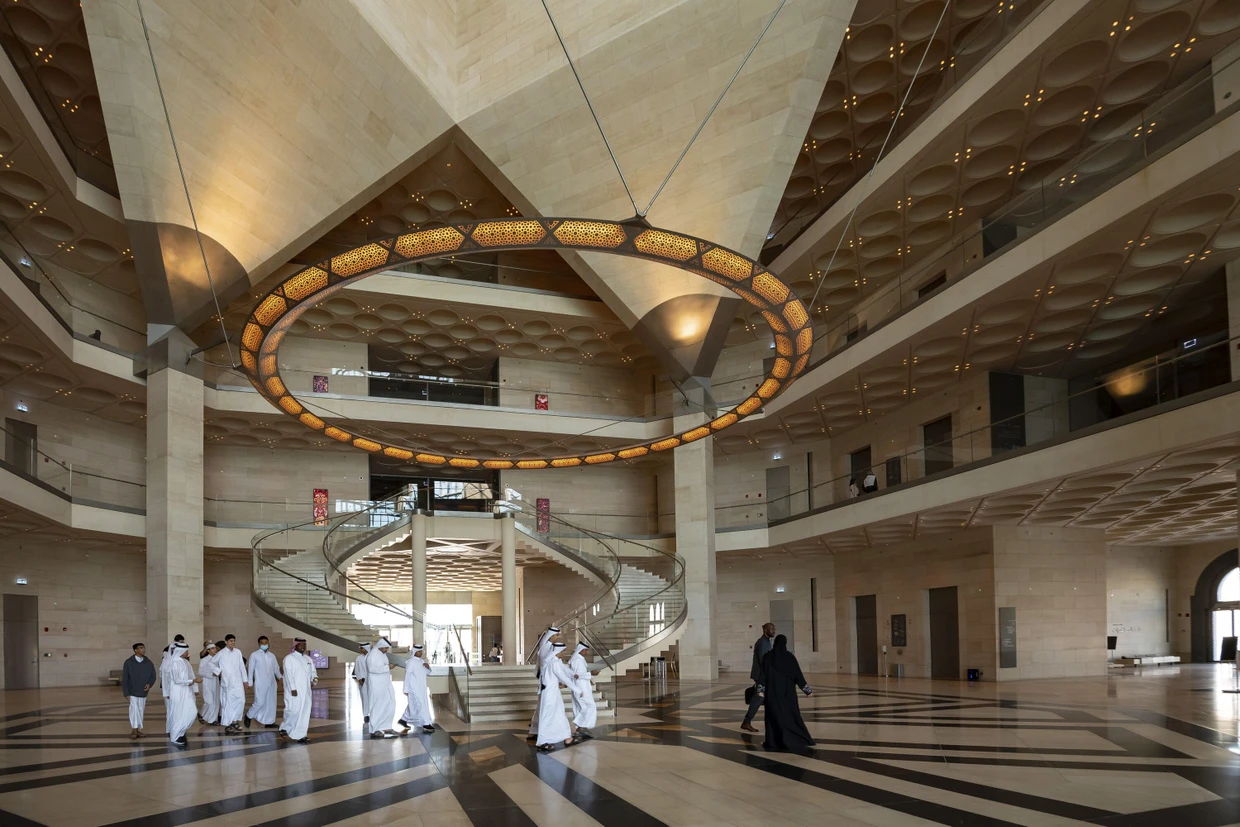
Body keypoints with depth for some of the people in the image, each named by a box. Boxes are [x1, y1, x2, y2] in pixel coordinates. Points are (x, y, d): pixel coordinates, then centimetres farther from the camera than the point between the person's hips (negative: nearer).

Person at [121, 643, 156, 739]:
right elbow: (124, 678, -5)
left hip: (143, 691, 3)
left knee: (141, 710, 7)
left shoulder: (148, 663, 0)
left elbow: (153, 676, 8)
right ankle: (134, 730, -5)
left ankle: (138, 729, 16)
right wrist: (126, 693, -9)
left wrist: (149, 684, -12)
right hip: (132, 691, -3)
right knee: (134, 709, -13)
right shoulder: (128, 662, -8)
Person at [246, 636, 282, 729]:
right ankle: (249, 716, 16)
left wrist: (280, 677, -5)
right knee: (260, 702, -8)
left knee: (271, 702, 5)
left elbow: (276, 668, 12)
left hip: (271, 683, 5)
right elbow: (251, 669, 0)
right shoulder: (254, 655, -1)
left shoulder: (272, 656, 12)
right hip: (260, 683, -5)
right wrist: (250, 682, -2)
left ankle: (269, 722, 13)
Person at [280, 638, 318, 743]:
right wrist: (293, 689, -18)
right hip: (294, 691, -6)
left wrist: (314, 679, -3)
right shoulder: (289, 658, -4)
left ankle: (300, 735, 5)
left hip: (305, 690, 6)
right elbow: (288, 674, -11)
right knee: (294, 710, -6)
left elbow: (313, 671, 19)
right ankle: (285, 727, 20)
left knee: (305, 712, 1)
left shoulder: (308, 659, 16)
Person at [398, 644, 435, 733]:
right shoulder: (411, 662, -14)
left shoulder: (421, 661, 9)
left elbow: (427, 672, 18)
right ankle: (426, 725, -15)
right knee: (421, 705, -12)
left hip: (421, 688, 9)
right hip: (414, 688, -9)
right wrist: (406, 689, -12)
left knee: (413, 705, 19)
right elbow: (407, 676, -13)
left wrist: (428, 666, -5)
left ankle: (403, 719, 35)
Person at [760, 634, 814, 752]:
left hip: (773, 690, 0)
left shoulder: (768, 657, -4)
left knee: (774, 714, 6)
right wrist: (807, 690, 2)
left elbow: (763, 674, -6)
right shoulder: (789, 656, -5)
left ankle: (773, 741, 2)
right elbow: (798, 674, -4)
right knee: (790, 713, 10)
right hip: (788, 690, 0)